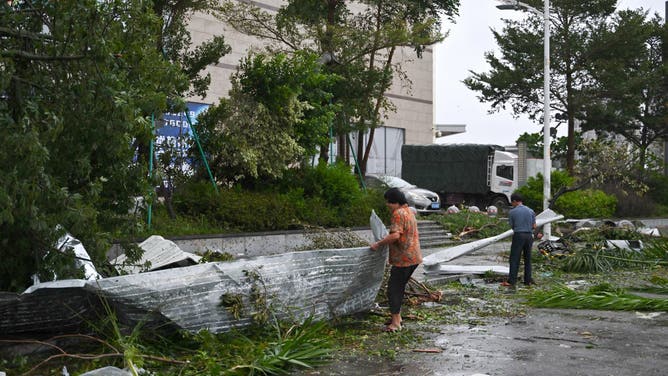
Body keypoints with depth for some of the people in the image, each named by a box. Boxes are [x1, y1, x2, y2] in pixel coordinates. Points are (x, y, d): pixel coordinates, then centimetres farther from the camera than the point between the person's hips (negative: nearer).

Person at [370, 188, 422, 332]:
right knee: (399, 287, 19)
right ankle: (397, 316, 27)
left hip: (403, 259, -10)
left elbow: (395, 235, -28)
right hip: (414, 257, 10)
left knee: (393, 288, -4)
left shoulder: (398, 213, -16)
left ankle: (395, 323, -2)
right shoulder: (409, 212, 16)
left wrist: (378, 244, -19)